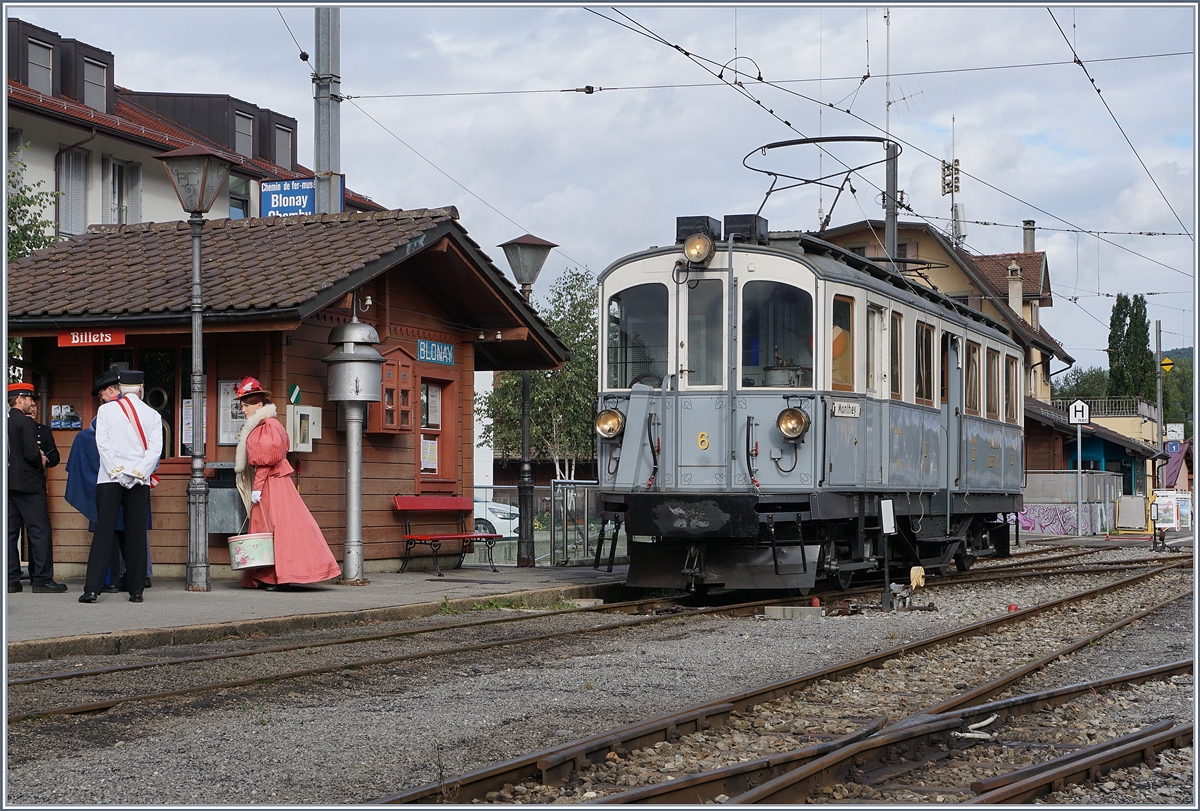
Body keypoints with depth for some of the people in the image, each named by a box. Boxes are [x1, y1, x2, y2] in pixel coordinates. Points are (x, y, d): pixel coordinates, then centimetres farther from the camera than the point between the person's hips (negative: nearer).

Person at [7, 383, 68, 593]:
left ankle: (11, 579, 8)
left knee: (10, 531, 8)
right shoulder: (26, 422, -12)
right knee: (40, 530, -4)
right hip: (28, 483, -8)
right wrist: (40, 462, 2)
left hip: (8, 484, 8)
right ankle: (42, 579, -5)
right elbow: (32, 454, -19)